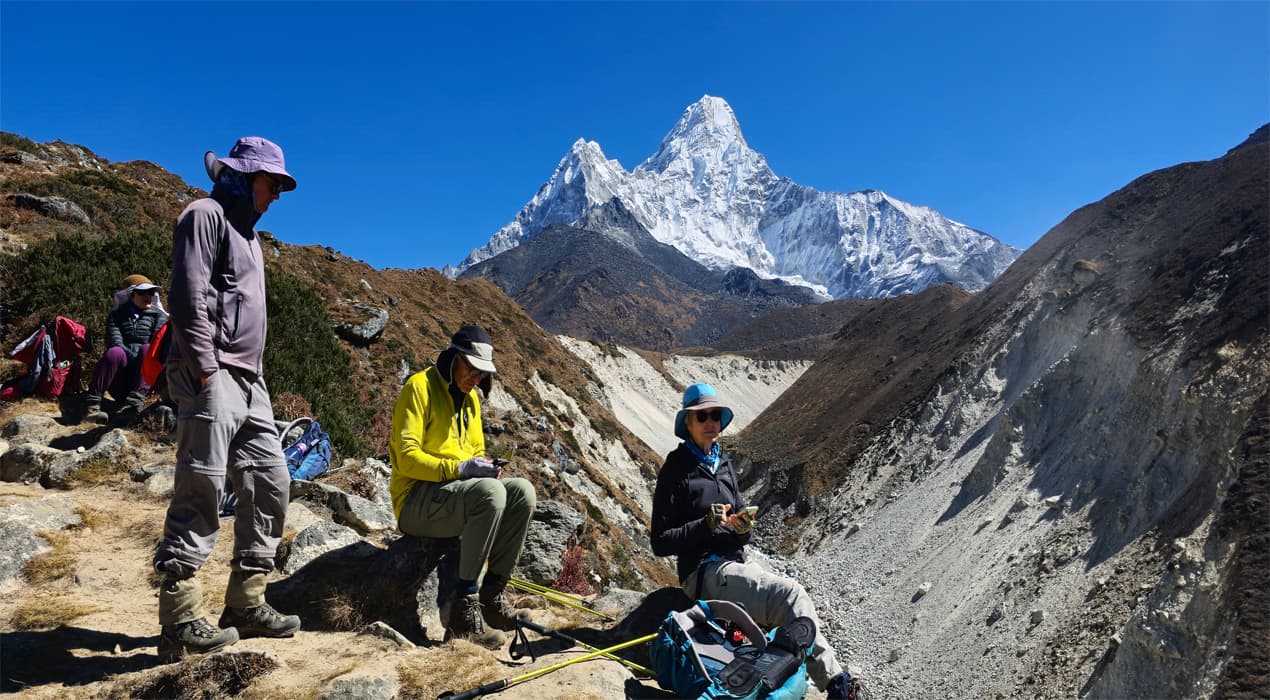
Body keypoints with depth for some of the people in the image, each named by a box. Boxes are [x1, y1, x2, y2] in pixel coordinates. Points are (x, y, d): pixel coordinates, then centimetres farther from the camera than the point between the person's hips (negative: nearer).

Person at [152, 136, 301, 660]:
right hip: (211, 376, -9)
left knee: (270, 483, 6)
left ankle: (246, 603, 13)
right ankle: (180, 619, -6)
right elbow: (189, 296, -14)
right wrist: (206, 368, -19)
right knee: (200, 490, -11)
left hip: (248, 381, 9)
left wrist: (251, 374, 17)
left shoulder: (248, 233, 26)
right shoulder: (206, 215, -2)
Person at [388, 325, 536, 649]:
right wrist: (460, 468, -27)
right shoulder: (420, 387, -9)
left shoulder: (470, 397, 17)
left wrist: (485, 465, -3)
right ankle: (463, 608, -29)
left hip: (458, 492, 8)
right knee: (491, 492, -34)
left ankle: (491, 594, -11)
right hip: (416, 500, -8)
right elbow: (407, 456, -17)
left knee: (522, 491, -16)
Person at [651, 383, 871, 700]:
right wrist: (706, 525, -21)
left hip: (735, 564, 7)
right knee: (789, 594, -25)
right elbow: (661, 543, -8)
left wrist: (743, 527, -8)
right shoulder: (676, 469, -5)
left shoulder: (724, 463, 16)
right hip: (705, 572, -7)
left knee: (789, 598, -19)